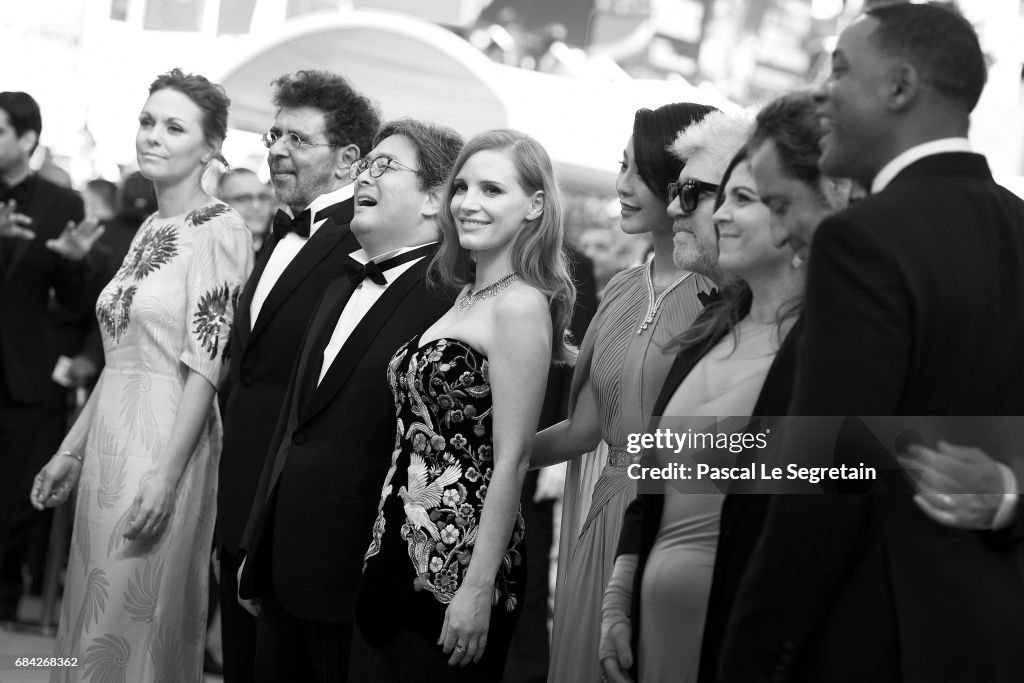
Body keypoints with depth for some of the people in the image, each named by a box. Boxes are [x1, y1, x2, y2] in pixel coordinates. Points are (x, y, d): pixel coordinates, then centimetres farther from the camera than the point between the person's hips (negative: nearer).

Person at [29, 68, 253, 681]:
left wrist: (165, 477, -20)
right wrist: (72, 450, 15)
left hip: (166, 441, -8)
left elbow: (204, 366, -16)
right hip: (109, 440, 8)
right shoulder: (151, 229, 14)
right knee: (92, 621, 12)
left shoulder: (219, 229, -11)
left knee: (134, 625, -2)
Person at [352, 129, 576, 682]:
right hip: (402, 551, 8)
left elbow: (510, 461, -17)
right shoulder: (467, 295, 12)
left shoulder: (520, 304, -13)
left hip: (459, 562, -8)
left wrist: (478, 589, -19)